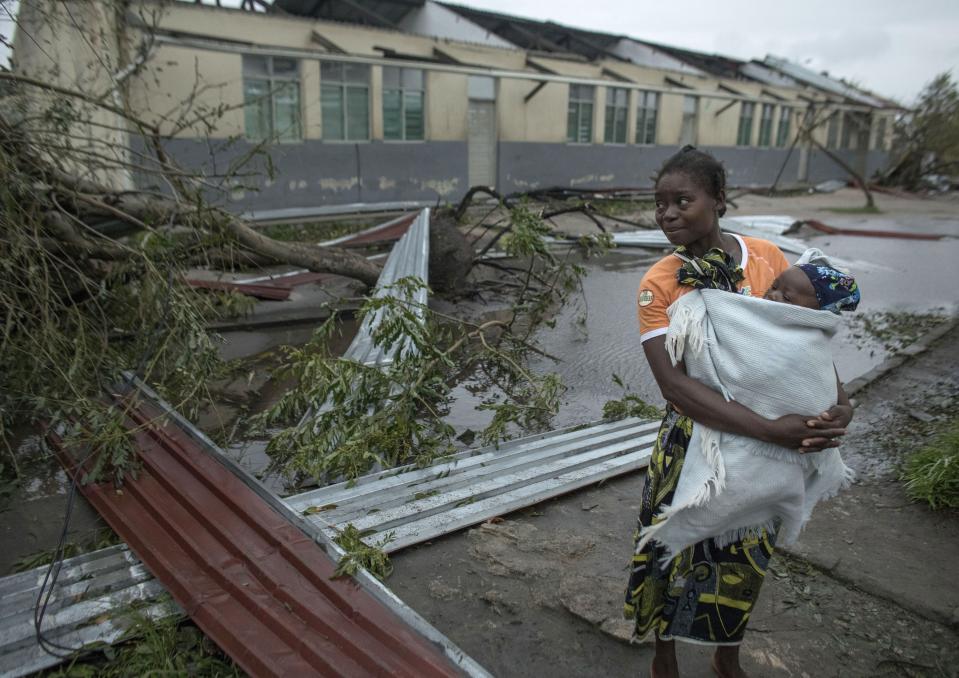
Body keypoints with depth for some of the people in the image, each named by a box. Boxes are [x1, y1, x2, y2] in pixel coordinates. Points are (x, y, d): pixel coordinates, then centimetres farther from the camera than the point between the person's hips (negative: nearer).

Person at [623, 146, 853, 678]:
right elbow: (672, 382, -27)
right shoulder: (658, 285, -17)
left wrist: (839, 400, -15)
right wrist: (772, 430, -32)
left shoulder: (768, 258, -6)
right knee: (679, 555, 12)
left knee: (746, 558, 21)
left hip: (768, 444, 4)